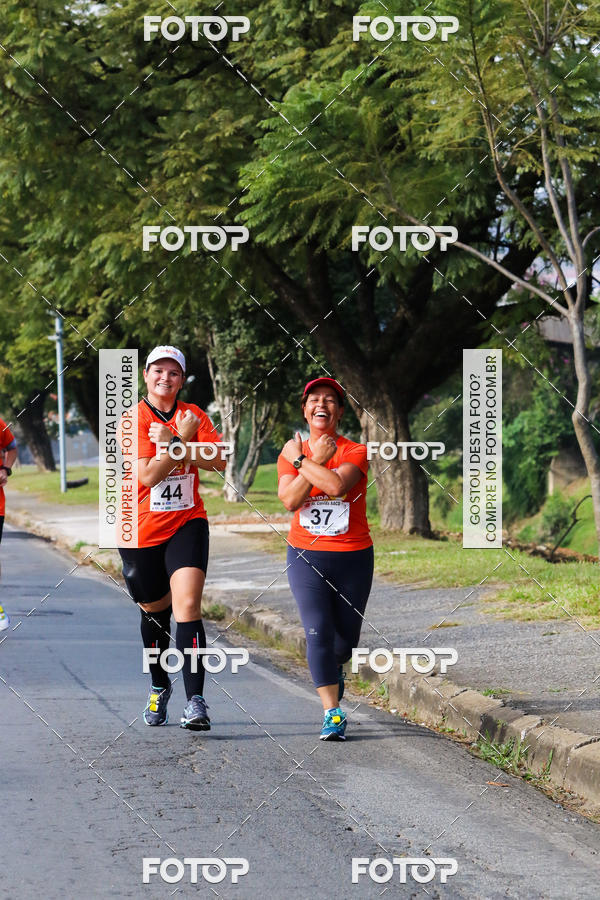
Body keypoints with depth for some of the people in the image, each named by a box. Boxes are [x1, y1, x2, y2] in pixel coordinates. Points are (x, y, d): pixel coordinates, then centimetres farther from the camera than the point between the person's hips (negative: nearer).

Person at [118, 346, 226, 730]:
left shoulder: (193, 415, 3)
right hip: (142, 529, 0)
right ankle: (159, 687, 38)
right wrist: (182, 438, -19)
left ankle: (195, 700, -21)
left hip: (187, 523, 0)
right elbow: (148, 475, -17)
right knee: (155, 610, 14)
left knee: (187, 606, -17)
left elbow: (219, 460, -11)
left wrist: (174, 442, -18)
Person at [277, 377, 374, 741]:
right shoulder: (291, 453, 4)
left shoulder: (355, 451, -5)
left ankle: (334, 668, 46)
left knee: (345, 639, 10)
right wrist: (316, 460, -16)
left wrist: (300, 459, -16)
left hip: (353, 557, 0)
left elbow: (337, 485, -26)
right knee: (318, 633, -14)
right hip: (306, 556, 1)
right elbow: (289, 500, -12)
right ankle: (333, 714, -10)